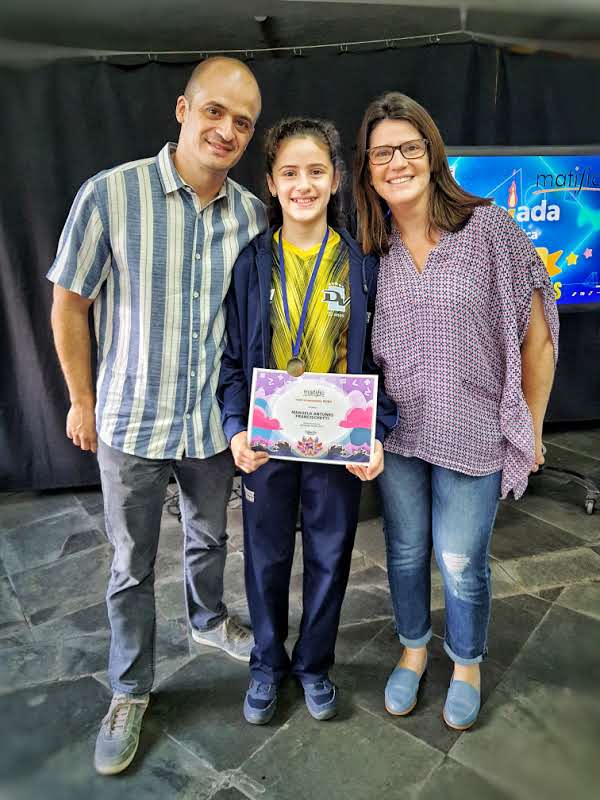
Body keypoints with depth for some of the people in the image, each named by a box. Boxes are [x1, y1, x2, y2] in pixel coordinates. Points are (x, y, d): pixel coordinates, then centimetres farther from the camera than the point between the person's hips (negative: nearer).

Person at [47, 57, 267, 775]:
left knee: (209, 538, 24)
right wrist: (84, 404, -1)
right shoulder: (111, 193, -13)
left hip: (217, 422, 4)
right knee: (132, 566, 12)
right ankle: (129, 693, 35)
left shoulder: (253, 214, -1)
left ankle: (209, 621, 53)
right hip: (133, 424, -3)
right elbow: (69, 305, -5)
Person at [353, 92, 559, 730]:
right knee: (405, 551, 18)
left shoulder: (489, 228, -10)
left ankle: (466, 664, 41)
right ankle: (413, 648, 45)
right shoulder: (370, 251, 1)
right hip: (395, 433, 3)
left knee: (460, 560, 10)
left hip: (473, 434, -3)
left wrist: (530, 428, -2)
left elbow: (536, 335, -5)